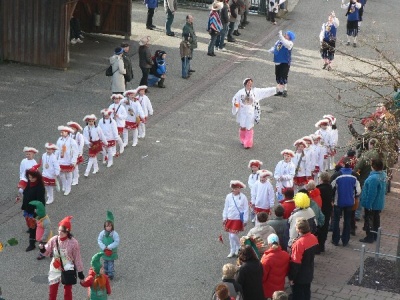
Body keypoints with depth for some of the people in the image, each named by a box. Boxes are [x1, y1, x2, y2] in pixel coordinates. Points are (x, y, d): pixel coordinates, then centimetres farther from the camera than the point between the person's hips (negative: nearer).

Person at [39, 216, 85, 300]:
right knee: (52, 292, 10)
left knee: (68, 292, 13)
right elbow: (47, 252, 0)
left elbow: (77, 258, -10)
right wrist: (42, 249, -23)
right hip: (55, 269, 2)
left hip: (68, 270, -2)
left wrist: (80, 272, -6)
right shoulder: (54, 240, -12)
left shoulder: (73, 242, -18)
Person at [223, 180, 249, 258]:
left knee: (233, 235, -10)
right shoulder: (229, 196, -2)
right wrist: (224, 218, 8)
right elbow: (226, 208, 8)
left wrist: (245, 220, -3)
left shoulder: (243, 197, -11)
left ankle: (238, 248, 17)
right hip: (230, 218, 4)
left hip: (238, 219, -4)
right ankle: (232, 251, 25)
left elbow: (246, 210, -5)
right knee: (230, 236, 10)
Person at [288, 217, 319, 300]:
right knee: (307, 293, 22)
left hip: (299, 277, -7)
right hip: (309, 274, 7)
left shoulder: (299, 243, -31)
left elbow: (295, 263, -25)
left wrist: (291, 277, -14)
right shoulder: (314, 238, -7)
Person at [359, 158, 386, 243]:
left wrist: (368, 204, -20)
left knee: (369, 221, 5)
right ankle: (375, 236, 30)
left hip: (371, 204, -8)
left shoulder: (373, 178, -31)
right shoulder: (383, 175, -1)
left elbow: (371, 193, -28)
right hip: (379, 204, 9)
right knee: (376, 220, 19)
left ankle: (369, 237, 13)